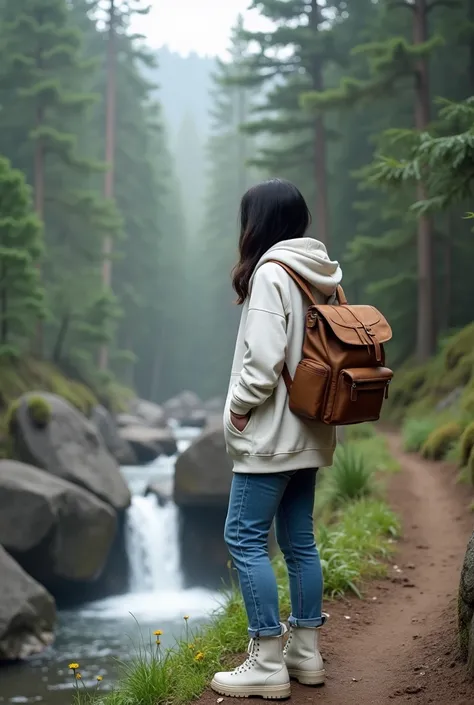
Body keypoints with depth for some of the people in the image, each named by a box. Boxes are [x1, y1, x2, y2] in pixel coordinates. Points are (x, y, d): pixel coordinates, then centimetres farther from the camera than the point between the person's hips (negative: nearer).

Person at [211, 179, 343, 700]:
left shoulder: (270, 273, -15)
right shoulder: (320, 275, 10)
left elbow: (264, 358, -23)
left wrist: (240, 406, -9)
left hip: (272, 431, -9)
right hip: (308, 432, 9)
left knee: (245, 538, -3)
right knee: (298, 539, 13)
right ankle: (305, 652, 20)